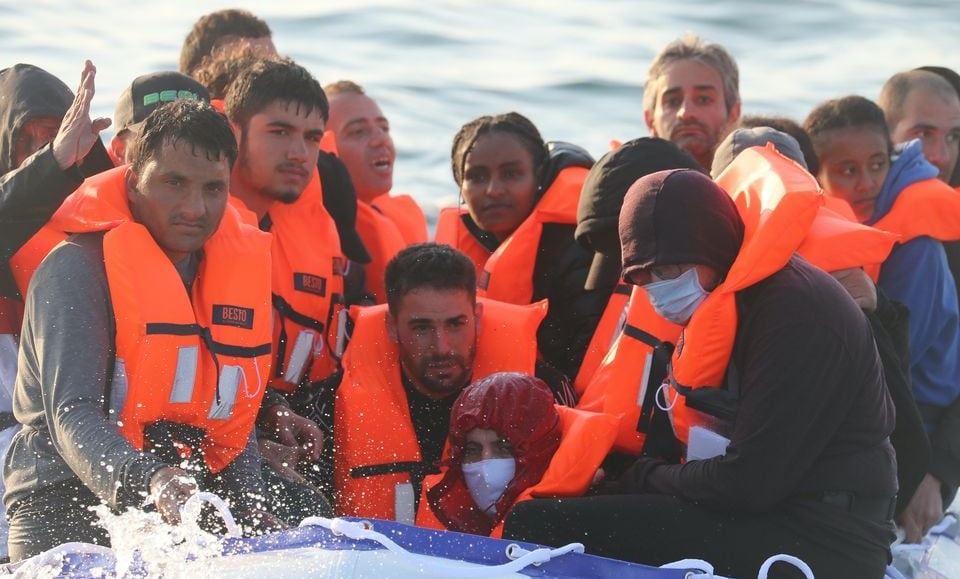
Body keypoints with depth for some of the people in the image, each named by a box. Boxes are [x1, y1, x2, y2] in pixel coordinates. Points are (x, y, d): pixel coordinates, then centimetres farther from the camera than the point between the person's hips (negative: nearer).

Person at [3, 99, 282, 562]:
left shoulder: (240, 265, 12)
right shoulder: (77, 268, -8)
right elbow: (71, 414, -20)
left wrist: (249, 510, 3)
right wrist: (146, 481, -38)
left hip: (189, 513, 6)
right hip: (67, 504, -6)